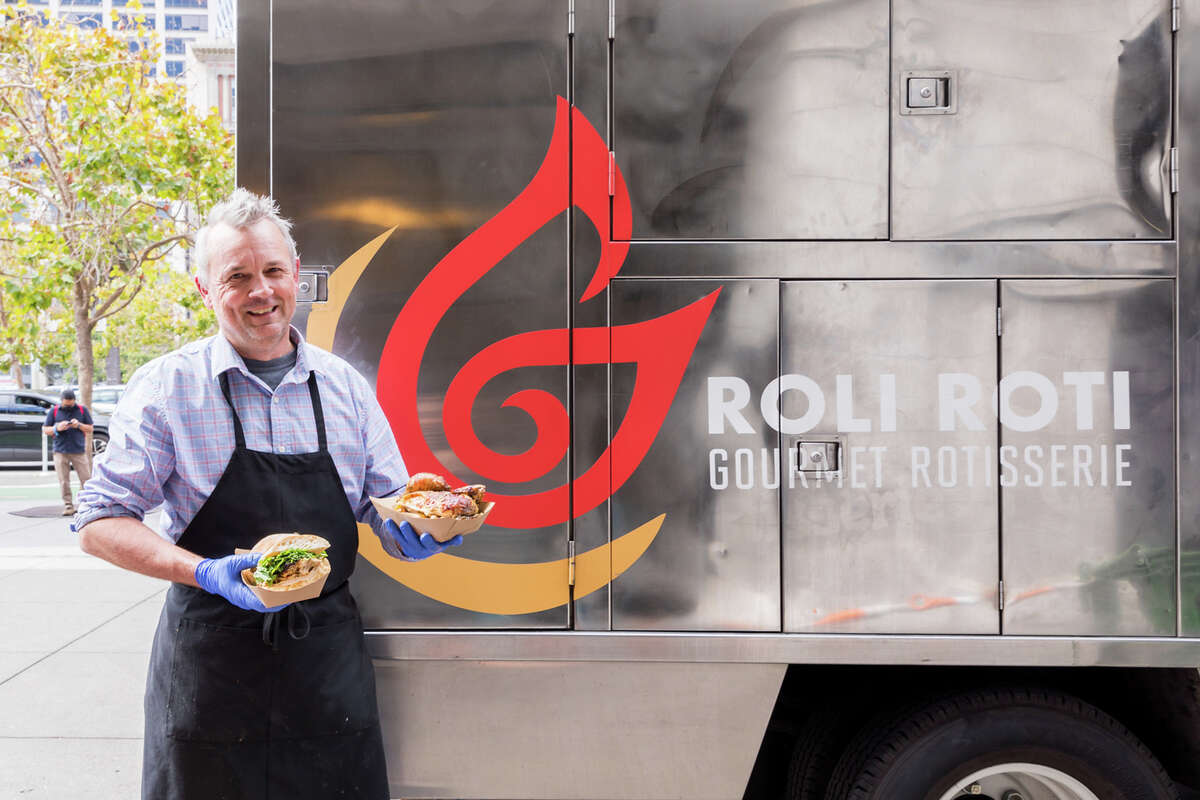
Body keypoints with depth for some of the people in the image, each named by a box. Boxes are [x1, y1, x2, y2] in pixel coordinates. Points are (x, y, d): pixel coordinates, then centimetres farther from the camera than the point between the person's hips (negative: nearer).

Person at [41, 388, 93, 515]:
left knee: (86, 479, -5)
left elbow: (90, 429, 10)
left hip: (79, 451, 0)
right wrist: (57, 428, -10)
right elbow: (45, 429, 9)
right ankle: (68, 505, 5)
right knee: (64, 481, -1)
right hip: (60, 451, 0)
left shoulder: (82, 410, 8)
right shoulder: (54, 411, 8)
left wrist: (79, 425, -9)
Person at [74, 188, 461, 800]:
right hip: (209, 655, -2)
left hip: (329, 654, 3)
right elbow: (99, 525, -5)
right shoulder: (168, 387, -4)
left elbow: (392, 512, 11)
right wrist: (209, 574, -20)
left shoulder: (345, 386, 5)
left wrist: (423, 527, -13)